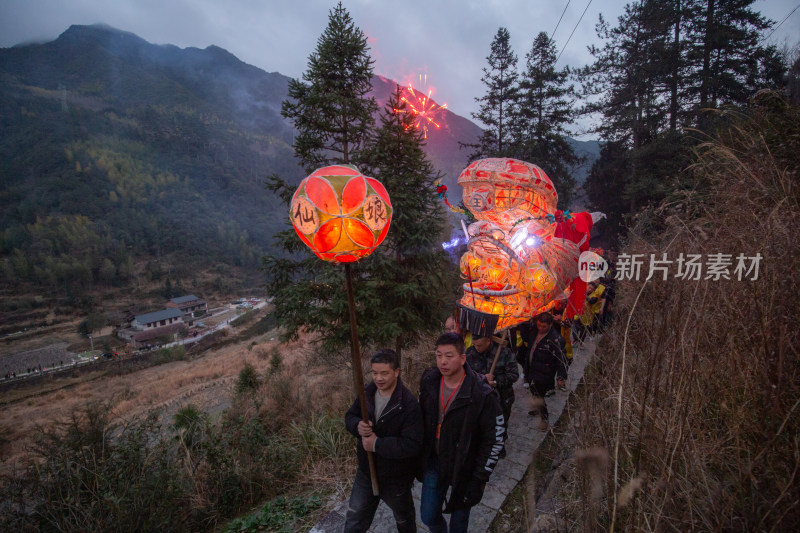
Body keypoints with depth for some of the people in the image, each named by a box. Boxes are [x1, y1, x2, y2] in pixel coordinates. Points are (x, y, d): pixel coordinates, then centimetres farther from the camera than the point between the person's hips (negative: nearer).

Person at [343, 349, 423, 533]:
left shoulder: (408, 404, -29)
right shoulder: (367, 393, -10)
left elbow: (412, 445, -32)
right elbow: (349, 416, 3)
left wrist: (377, 444, -30)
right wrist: (357, 425, -21)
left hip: (396, 478, -4)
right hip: (366, 471, 5)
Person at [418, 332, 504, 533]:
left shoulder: (482, 395, -25)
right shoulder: (429, 381, -10)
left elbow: (494, 441, -15)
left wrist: (479, 479, -12)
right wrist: (420, 456, 10)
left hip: (464, 467, -3)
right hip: (434, 462, 4)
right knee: (428, 516, 16)